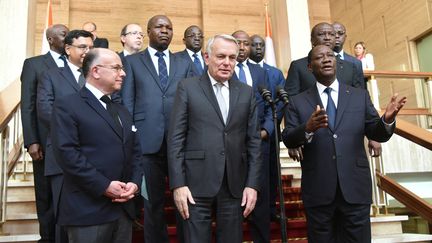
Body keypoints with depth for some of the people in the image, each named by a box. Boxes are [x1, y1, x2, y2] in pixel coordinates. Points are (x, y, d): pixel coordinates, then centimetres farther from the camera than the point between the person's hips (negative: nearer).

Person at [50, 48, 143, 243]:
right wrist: (104, 186, -18)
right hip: (88, 210, -7)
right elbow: (66, 152, -15)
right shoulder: (67, 106, -4)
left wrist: (135, 183, -1)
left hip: (123, 208, 7)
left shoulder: (122, 111, 20)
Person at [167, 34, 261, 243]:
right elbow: (175, 139, -3)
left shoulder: (247, 92, 10)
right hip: (197, 183, -2)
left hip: (234, 185, 3)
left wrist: (252, 184, 1)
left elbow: (253, 141, 8)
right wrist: (178, 184, -9)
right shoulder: (188, 88, 1)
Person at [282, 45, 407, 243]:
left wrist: (387, 119, -16)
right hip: (317, 190, -1)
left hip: (356, 188, 1)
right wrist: (308, 128, -25)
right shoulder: (298, 102, 4)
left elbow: (378, 134, 6)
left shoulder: (360, 96, 7)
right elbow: (288, 140, -5)